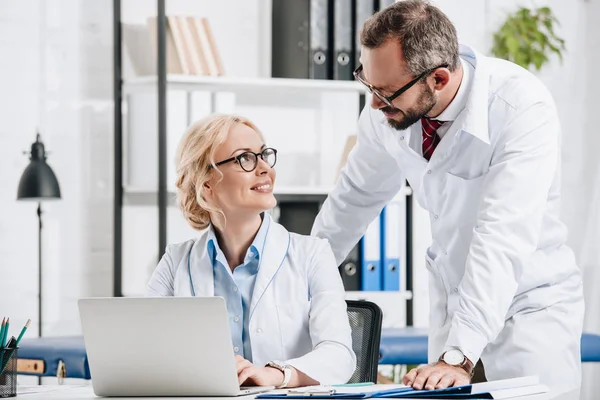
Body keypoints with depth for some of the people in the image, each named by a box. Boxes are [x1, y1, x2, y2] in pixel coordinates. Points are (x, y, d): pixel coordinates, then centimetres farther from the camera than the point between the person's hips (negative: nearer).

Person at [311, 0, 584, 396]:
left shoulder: (524, 108, -29)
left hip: (530, 304, -5)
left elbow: (503, 237, -36)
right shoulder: (386, 110, -12)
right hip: (453, 298, 5)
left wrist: (459, 357, -42)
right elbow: (358, 195, 7)